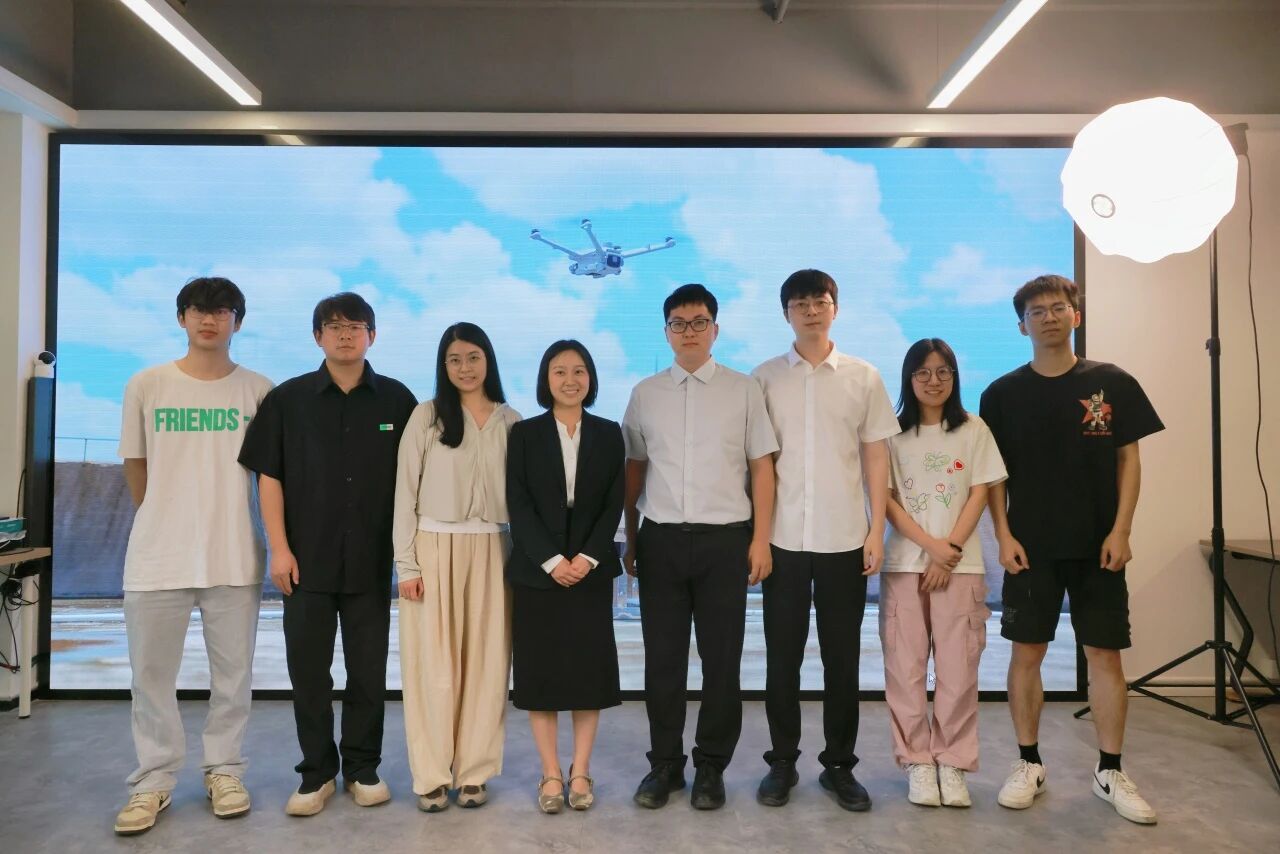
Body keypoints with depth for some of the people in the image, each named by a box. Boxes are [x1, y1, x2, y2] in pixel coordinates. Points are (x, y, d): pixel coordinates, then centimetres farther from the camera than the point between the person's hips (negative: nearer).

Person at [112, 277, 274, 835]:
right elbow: (135, 466, 11)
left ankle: (223, 772, 25)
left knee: (232, 673, 9)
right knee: (152, 674, 8)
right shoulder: (146, 385, 2)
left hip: (235, 555, 0)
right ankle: (153, 781, 23)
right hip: (158, 555, 1)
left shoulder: (259, 390, 1)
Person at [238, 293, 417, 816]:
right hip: (307, 560, 0)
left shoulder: (396, 399, 2)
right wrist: (279, 549, -5)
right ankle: (317, 772, 23)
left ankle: (363, 767, 24)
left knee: (368, 669, 9)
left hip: (373, 561, 0)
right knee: (308, 669, 8)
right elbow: (269, 477, 2)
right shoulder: (288, 399, 2)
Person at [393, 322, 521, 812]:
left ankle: (474, 772, 19)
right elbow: (405, 493, -1)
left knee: (487, 661, 6)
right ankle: (432, 776, 15)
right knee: (434, 663, 2)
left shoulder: (510, 421, 7)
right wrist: (406, 564, -6)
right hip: (435, 549, -2)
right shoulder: (427, 416, 0)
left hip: (492, 551, 2)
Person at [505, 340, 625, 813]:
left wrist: (587, 557, -12)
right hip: (536, 569, -1)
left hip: (591, 570, 1)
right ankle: (551, 774, 16)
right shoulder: (523, 434, 2)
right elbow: (518, 505, -5)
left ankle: (580, 772, 18)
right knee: (540, 669, 3)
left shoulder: (608, 434, 6)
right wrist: (551, 560, -14)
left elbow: (614, 504, 0)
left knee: (589, 667, 4)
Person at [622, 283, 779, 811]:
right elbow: (633, 470, 10)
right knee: (663, 658, 9)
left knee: (721, 659, 7)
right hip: (661, 539, 2)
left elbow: (762, 467, 2)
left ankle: (711, 768, 23)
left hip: (725, 538, -1)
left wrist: (761, 539, -4)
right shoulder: (645, 394, 8)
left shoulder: (744, 390, 3)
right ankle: (664, 763, 24)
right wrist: (630, 541, 9)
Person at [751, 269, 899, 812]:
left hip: (845, 539, 1)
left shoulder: (864, 377, 5)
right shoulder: (765, 378, 4)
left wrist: (877, 530, 0)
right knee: (782, 656, 7)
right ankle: (782, 762, 21)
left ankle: (839, 764, 22)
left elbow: (875, 457, 6)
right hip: (783, 539, 0)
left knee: (842, 657, 9)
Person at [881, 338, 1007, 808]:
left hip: (961, 565, 0)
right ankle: (918, 762, 13)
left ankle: (952, 762, 13)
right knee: (906, 666, 1)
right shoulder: (894, 433, 5)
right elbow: (886, 499, -1)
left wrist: (949, 552, -8)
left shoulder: (973, 429, 6)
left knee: (958, 668, 0)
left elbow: (979, 496, 1)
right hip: (903, 564, 0)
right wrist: (930, 545, -12)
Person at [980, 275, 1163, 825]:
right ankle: (1028, 765, 19)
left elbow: (1128, 460, 3)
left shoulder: (1112, 383, 2)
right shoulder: (1003, 393, 1)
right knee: (1027, 653, 5)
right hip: (1030, 547, 0)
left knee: (1105, 655, 6)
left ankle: (1110, 772, 21)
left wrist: (1120, 531, -5)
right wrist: (1004, 536, -5)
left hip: (1098, 546, 0)